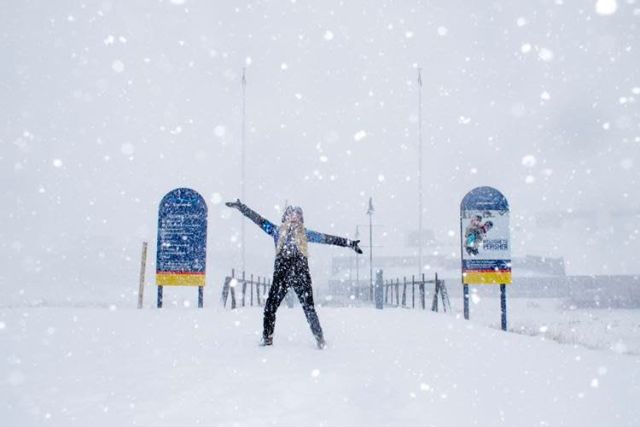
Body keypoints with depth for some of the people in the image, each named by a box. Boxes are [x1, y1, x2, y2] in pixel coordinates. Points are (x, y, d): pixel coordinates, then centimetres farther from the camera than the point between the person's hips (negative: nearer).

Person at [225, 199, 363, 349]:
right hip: (281, 275, 1)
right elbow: (258, 219, 9)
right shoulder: (277, 231, 9)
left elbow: (327, 238, 10)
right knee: (270, 306, -3)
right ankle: (267, 337, 13)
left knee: (309, 307, -4)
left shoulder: (305, 234, 9)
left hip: (301, 275, -1)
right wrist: (241, 207, 7)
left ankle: (320, 339, 6)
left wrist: (349, 243, 10)